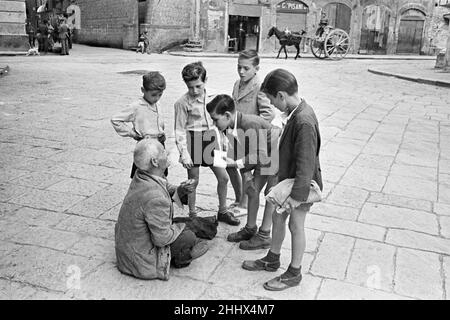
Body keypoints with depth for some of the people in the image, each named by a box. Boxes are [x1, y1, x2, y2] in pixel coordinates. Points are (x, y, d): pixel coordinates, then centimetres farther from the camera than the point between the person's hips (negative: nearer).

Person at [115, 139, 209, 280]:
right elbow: (162, 238, -27)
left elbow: (166, 189, 13)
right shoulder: (155, 197, -34)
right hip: (141, 258, -9)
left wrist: (178, 191, -7)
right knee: (188, 237, -4)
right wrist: (179, 227, -8)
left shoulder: (140, 177, -6)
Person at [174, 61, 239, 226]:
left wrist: (221, 141, 15)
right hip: (193, 141, -5)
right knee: (193, 180, 6)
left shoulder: (211, 97, 2)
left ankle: (223, 211, 27)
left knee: (223, 177, 8)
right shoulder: (183, 103, -13)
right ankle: (192, 214, 23)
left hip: (210, 140, 5)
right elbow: (179, 130, -12)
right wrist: (184, 153, -16)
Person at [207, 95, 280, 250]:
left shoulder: (251, 125, -36)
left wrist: (235, 163, -29)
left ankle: (264, 236, 9)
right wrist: (248, 176, 0)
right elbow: (245, 151, 2)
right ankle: (250, 229, 24)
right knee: (253, 190, 10)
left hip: (278, 157, -8)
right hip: (263, 155, 8)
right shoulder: (233, 127, -9)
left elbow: (261, 156, -32)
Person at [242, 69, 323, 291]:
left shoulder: (304, 122, -30)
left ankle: (294, 273, 26)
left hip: (301, 184, -9)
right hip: (287, 178, 9)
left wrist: (297, 195, -24)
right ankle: (272, 260, 40)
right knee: (278, 218, 20)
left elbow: (306, 163, -28)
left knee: (295, 225, 7)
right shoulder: (295, 113, 0)